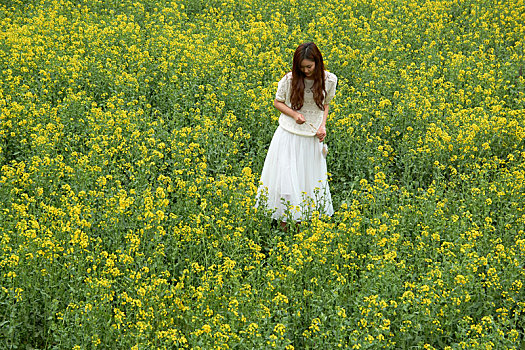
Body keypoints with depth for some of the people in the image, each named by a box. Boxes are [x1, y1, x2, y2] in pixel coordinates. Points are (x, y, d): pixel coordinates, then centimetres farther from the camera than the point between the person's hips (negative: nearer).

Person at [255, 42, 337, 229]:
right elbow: (278, 103, 1)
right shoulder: (289, 79, -14)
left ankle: (301, 220, 24)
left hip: (313, 137, 2)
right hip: (289, 135, -2)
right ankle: (284, 223, 10)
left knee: (309, 177, 9)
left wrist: (323, 126, -5)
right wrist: (294, 114, -17)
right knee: (286, 178, -3)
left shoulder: (329, 80, -8)